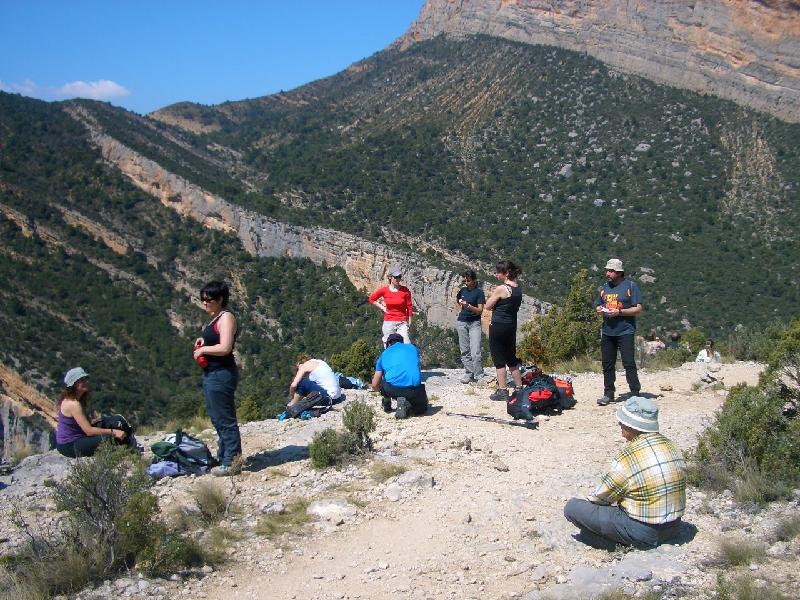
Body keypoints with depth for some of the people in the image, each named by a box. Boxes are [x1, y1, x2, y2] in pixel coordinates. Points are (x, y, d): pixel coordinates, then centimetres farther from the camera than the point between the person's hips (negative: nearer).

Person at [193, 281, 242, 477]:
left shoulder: (226, 317, -15)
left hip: (222, 374, -11)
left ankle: (231, 462, 2)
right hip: (211, 373, 11)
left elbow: (224, 348, -24)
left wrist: (203, 349, -12)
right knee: (217, 419, 20)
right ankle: (223, 458, 32)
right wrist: (203, 341, 13)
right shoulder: (215, 318, 16)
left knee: (225, 419, -5)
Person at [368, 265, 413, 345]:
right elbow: (371, 299, 15)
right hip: (388, 323, 1)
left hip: (402, 323, -1)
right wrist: (382, 307, 5)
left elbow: (409, 307, 4)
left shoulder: (405, 290, -3)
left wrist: (409, 323, 3)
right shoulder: (384, 290, -1)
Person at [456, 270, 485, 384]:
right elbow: (456, 302, 29)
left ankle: (479, 376, -8)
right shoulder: (462, 290, 8)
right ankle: (468, 373, 16)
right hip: (462, 322, 5)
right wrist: (459, 309, 10)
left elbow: (480, 310, -12)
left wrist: (468, 306, -26)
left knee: (475, 351, -12)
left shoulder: (479, 292, -6)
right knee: (465, 350, 8)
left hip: (474, 323, -5)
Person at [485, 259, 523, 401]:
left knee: (499, 359, 1)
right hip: (512, 326, 8)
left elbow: (488, 306, -9)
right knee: (511, 358, 18)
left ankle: (502, 391, 4)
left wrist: (493, 295, 6)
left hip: (498, 326, -8)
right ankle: (520, 388, 23)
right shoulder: (518, 289, 6)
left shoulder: (501, 289, -17)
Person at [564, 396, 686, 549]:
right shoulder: (671, 446, -3)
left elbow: (601, 496, -11)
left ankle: (626, 542, 3)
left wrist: (591, 499, 13)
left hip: (643, 533, -8)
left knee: (572, 507, -7)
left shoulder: (628, 456, -24)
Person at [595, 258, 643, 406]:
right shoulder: (604, 288, 15)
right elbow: (598, 305, 24)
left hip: (625, 331, -6)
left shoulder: (630, 286, -3)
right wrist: (599, 310, 0)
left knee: (629, 363, -9)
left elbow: (638, 309, -7)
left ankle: (635, 394, -4)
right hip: (607, 331, 6)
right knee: (607, 364, 8)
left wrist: (619, 312, -17)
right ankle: (608, 394, 16)